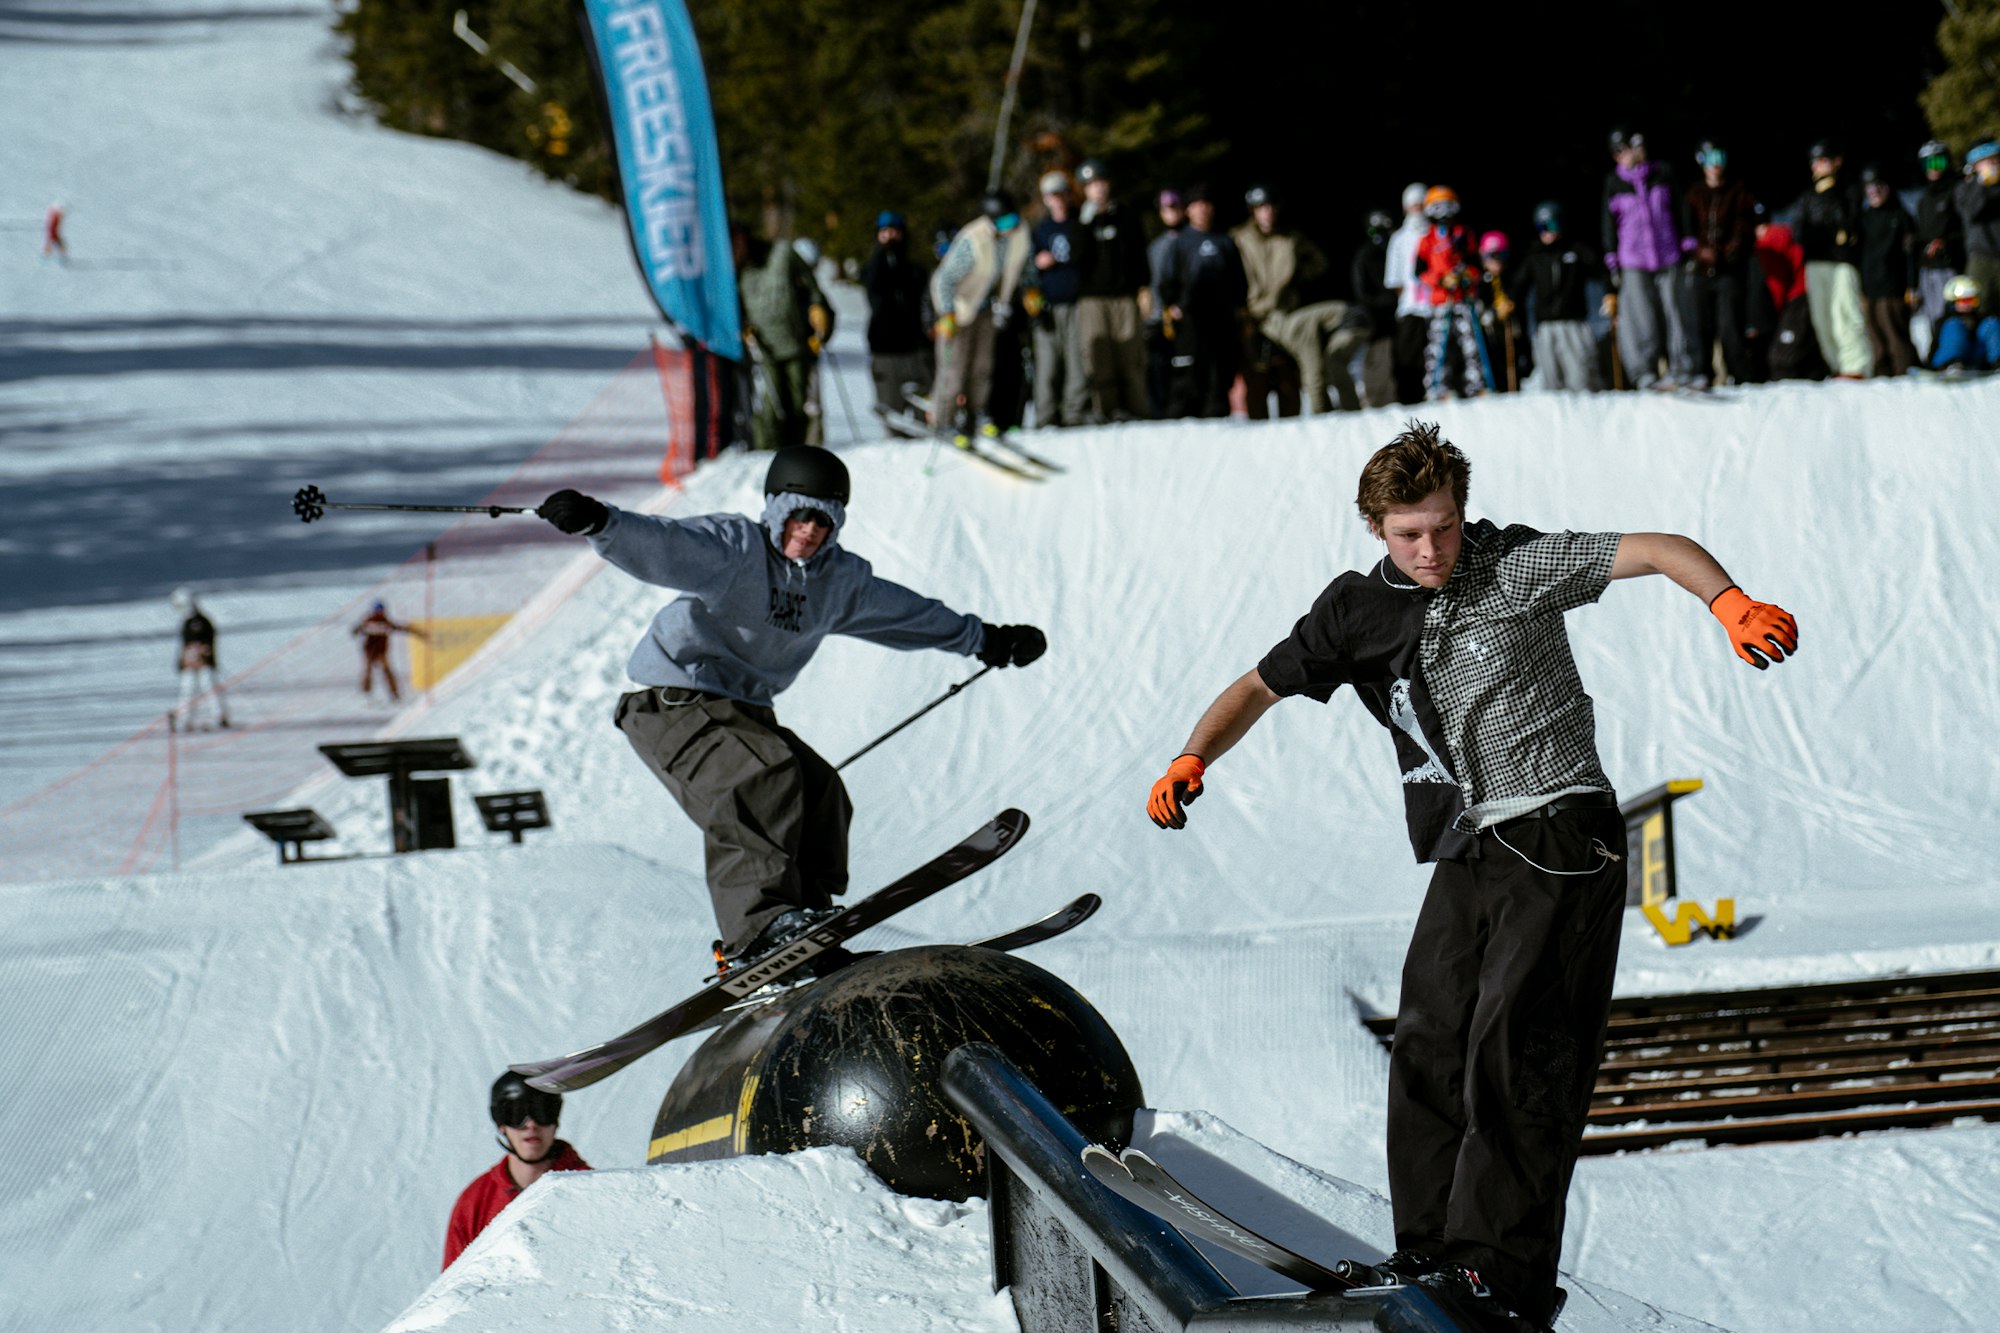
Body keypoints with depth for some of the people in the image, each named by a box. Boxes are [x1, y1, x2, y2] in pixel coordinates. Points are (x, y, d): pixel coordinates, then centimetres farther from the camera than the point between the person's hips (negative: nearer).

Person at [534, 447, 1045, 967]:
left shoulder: (842, 579, 8)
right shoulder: (735, 547, -15)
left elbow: (907, 613, 24)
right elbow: (662, 547, -30)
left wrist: (984, 640, 33)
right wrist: (598, 522, -49)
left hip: (743, 709, 8)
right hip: (672, 702, -8)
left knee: (820, 794, -5)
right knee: (766, 776, -29)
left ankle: (803, 929, 3)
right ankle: (758, 922, -39)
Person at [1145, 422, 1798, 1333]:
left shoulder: (1516, 567, -5)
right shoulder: (1358, 612, 8)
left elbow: (1653, 551, -11)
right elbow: (1262, 686, 15)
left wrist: (1732, 604, -30)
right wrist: (1193, 759, -3)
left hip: (1561, 841, -5)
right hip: (1467, 860, 6)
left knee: (1513, 1049, -14)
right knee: (1427, 1051, 1)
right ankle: (1428, 1258, 12)